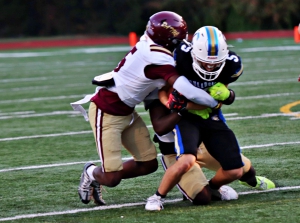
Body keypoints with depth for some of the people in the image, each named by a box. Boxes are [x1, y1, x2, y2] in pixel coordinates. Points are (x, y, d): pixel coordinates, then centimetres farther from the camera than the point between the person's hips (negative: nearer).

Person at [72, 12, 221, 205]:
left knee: (149, 164, 7)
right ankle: (92, 173, 25)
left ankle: (99, 177, 26)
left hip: (126, 112, 9)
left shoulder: (148, 47, -5)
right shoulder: (160, 60, -30)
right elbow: (189, 92, -33)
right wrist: (216, 103, -18)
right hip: (106, 113, -9)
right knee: (112, 179, -9)